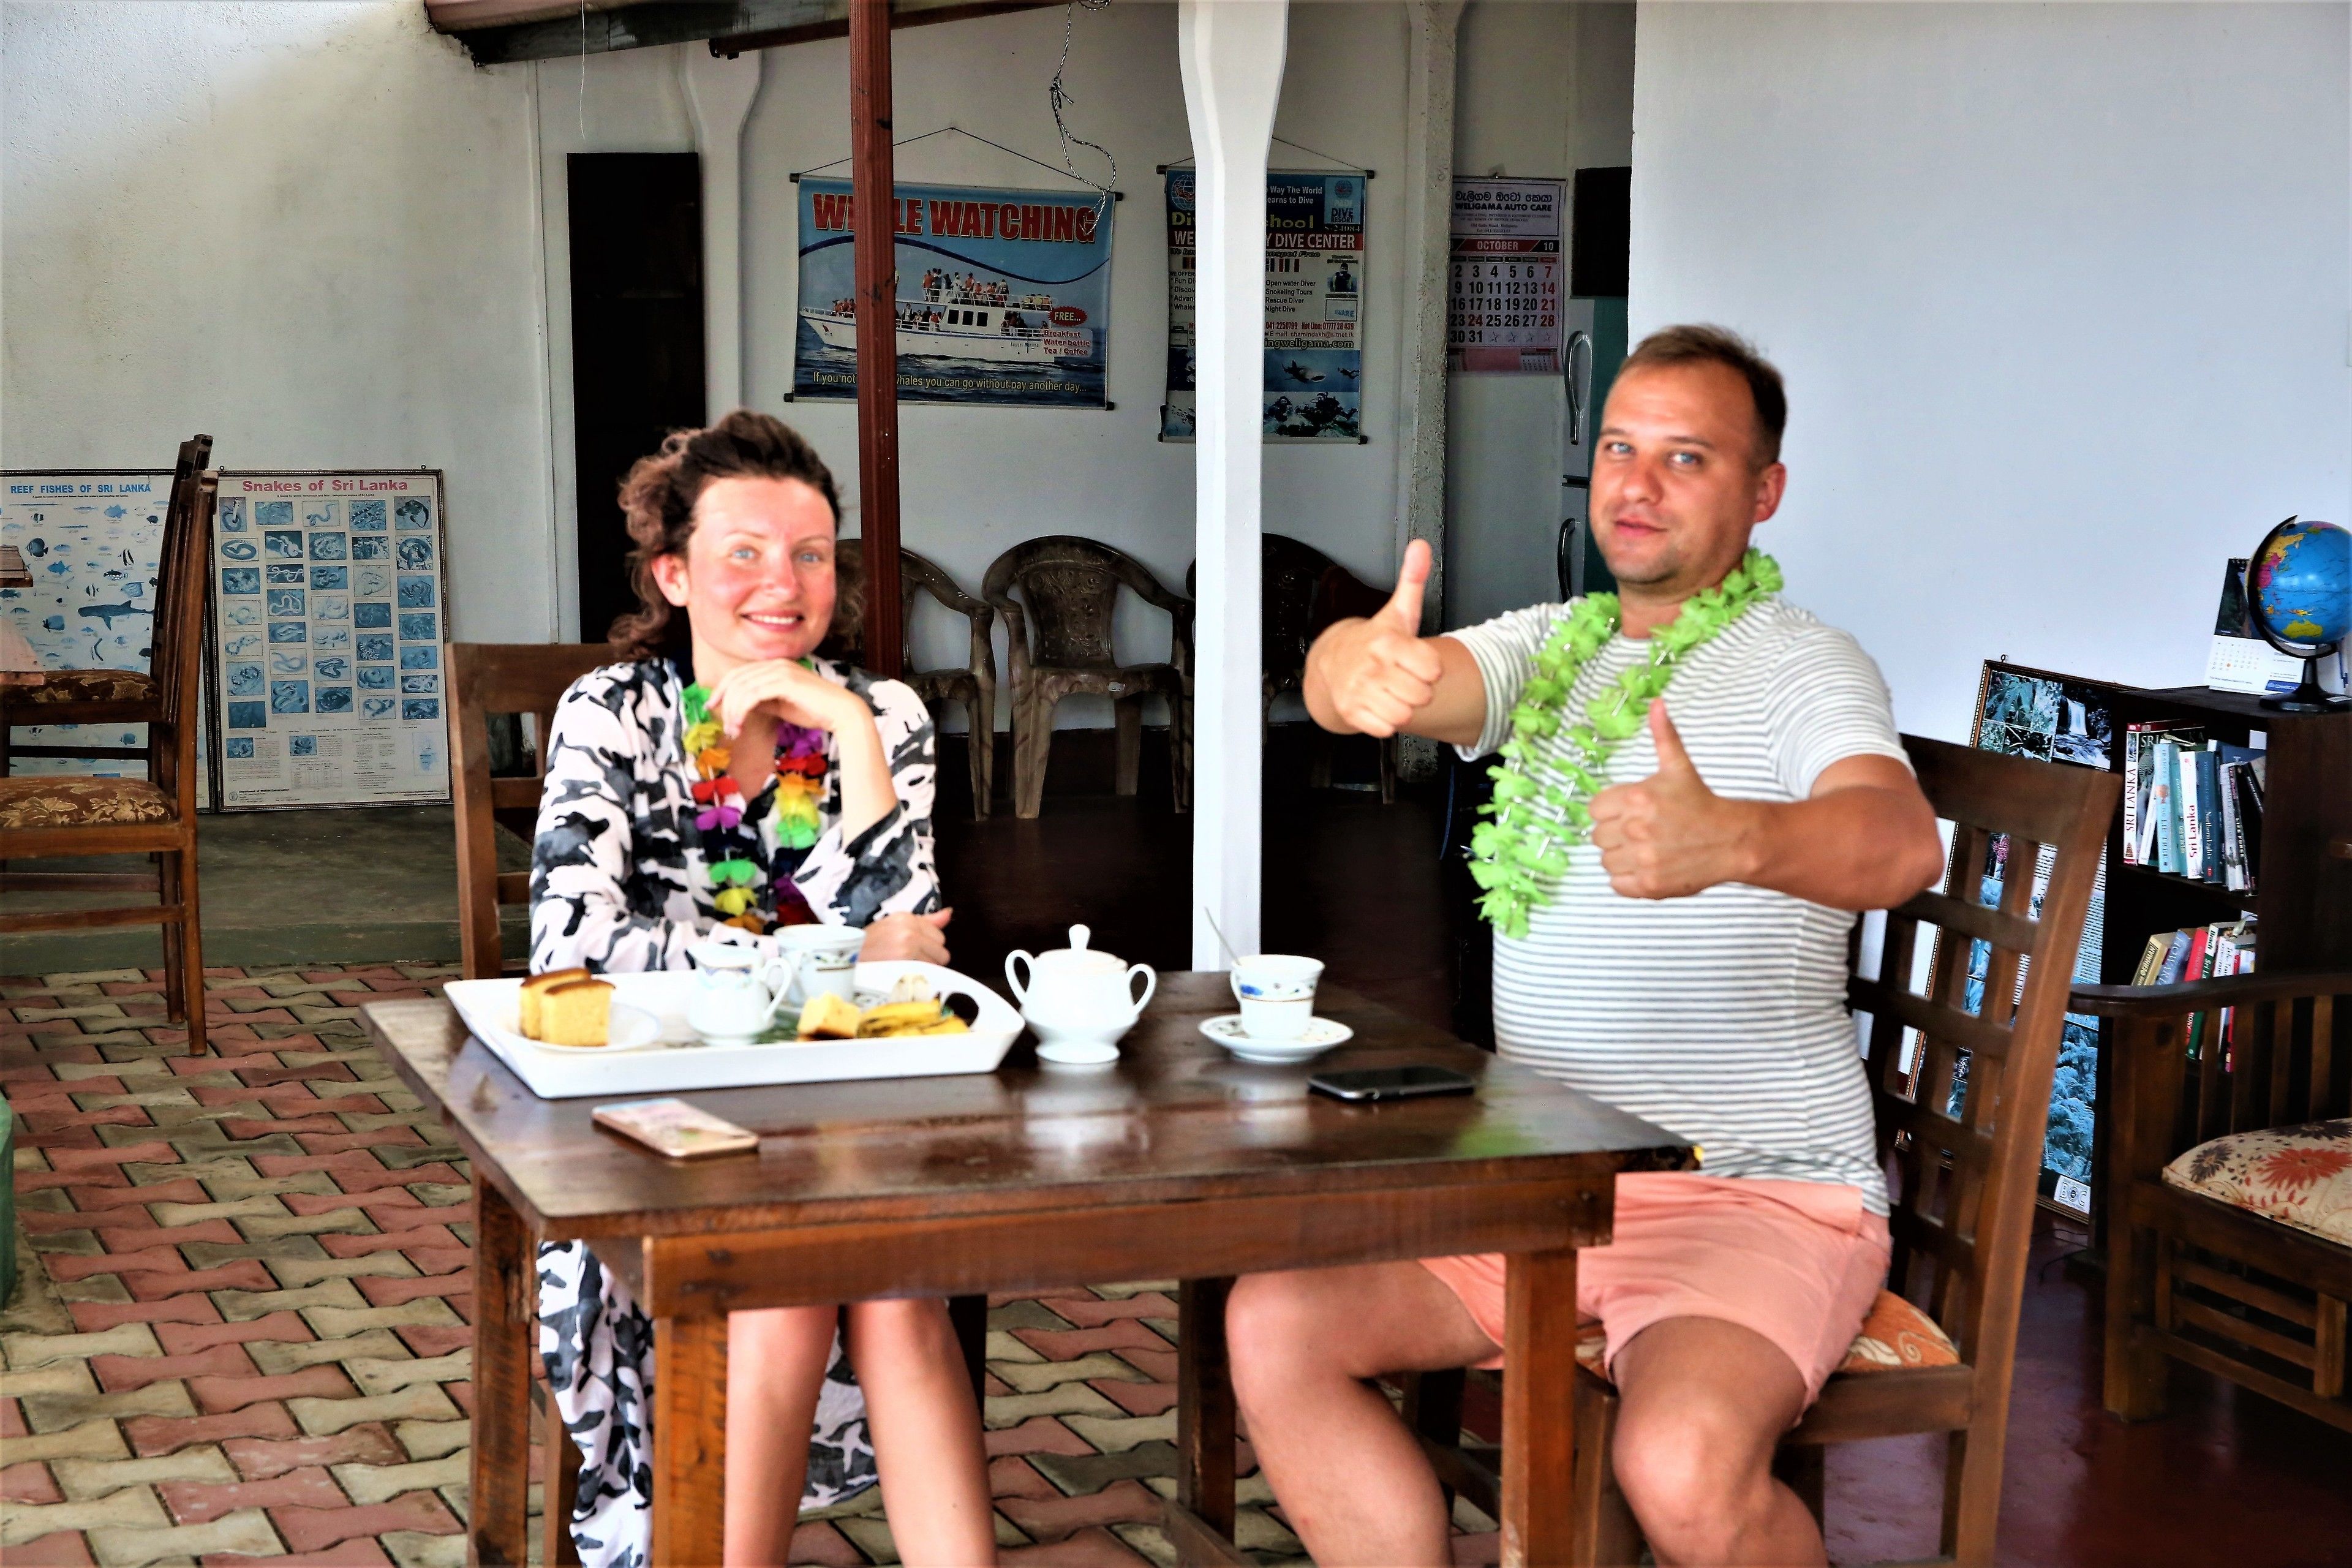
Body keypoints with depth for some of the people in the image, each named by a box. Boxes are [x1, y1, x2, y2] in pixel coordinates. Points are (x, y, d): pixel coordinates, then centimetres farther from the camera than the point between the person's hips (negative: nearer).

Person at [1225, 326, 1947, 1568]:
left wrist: (1731, 841, -50)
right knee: (1273, 1326, -12)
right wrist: (1361, 667, -35)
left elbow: (1900, 844, -27)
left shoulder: (1802, 666, -5)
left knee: (1681, 1466, -31)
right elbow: (1358, 680, -8)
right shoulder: (1547, 647, 13)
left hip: (1757, 1189, -6)